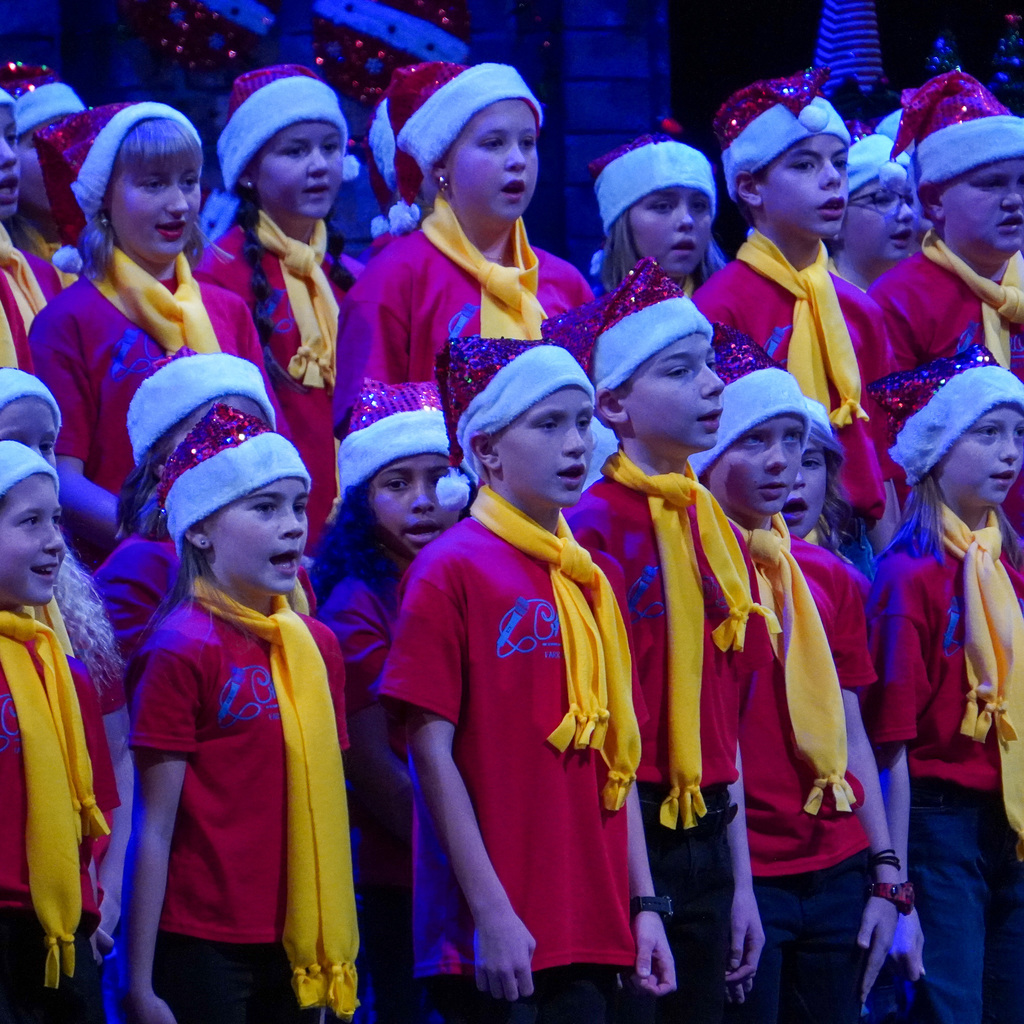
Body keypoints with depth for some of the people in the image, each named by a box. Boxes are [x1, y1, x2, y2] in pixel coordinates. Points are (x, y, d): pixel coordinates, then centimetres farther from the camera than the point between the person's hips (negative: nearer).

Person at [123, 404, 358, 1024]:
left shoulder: (317, 646, 10)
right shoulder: (183, 648, -9)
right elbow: (154, 828, -10)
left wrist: (336, 943, 11)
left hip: (298, 949, 6)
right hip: (203, 945, -6)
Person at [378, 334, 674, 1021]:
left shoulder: (599, 579, 13)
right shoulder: (453, 569, -5)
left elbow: (617, 758, 15)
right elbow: (432, 752, -9)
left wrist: (644, 905, 9)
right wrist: (491, 912, -14)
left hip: (593, 932, 6)